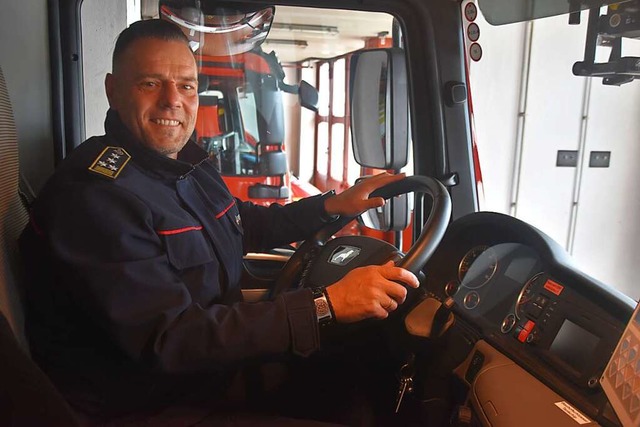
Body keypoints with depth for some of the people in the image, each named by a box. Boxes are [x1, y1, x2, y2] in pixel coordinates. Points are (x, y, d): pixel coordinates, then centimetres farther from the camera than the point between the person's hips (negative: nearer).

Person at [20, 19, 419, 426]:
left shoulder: (189, 162, 3)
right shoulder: (96, 195, -24)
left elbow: (246, 224, 20)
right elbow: (168, 340, -30)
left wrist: (333, 205, 7)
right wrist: (324, 306, -33)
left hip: (215, 372, 8)